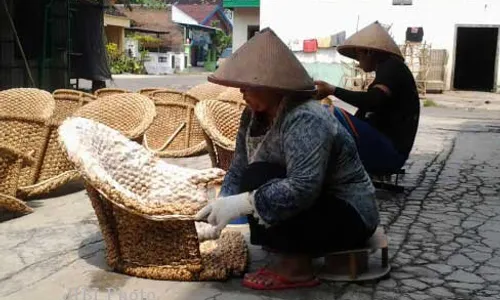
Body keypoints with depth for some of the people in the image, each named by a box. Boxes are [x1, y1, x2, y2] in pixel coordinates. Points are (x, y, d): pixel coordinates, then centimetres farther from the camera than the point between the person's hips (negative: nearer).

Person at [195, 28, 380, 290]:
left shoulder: (305, 121, -29)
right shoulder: (255, 115, -2)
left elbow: (303, 188, -38)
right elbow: (238, 170, -3)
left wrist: (240, 203, -37)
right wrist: (218, 213, -18)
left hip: (348, 217, -9)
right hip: (310, 205, 9)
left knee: (258, 180, -22)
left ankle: (297, 268, -11)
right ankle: (294, 254, 2)